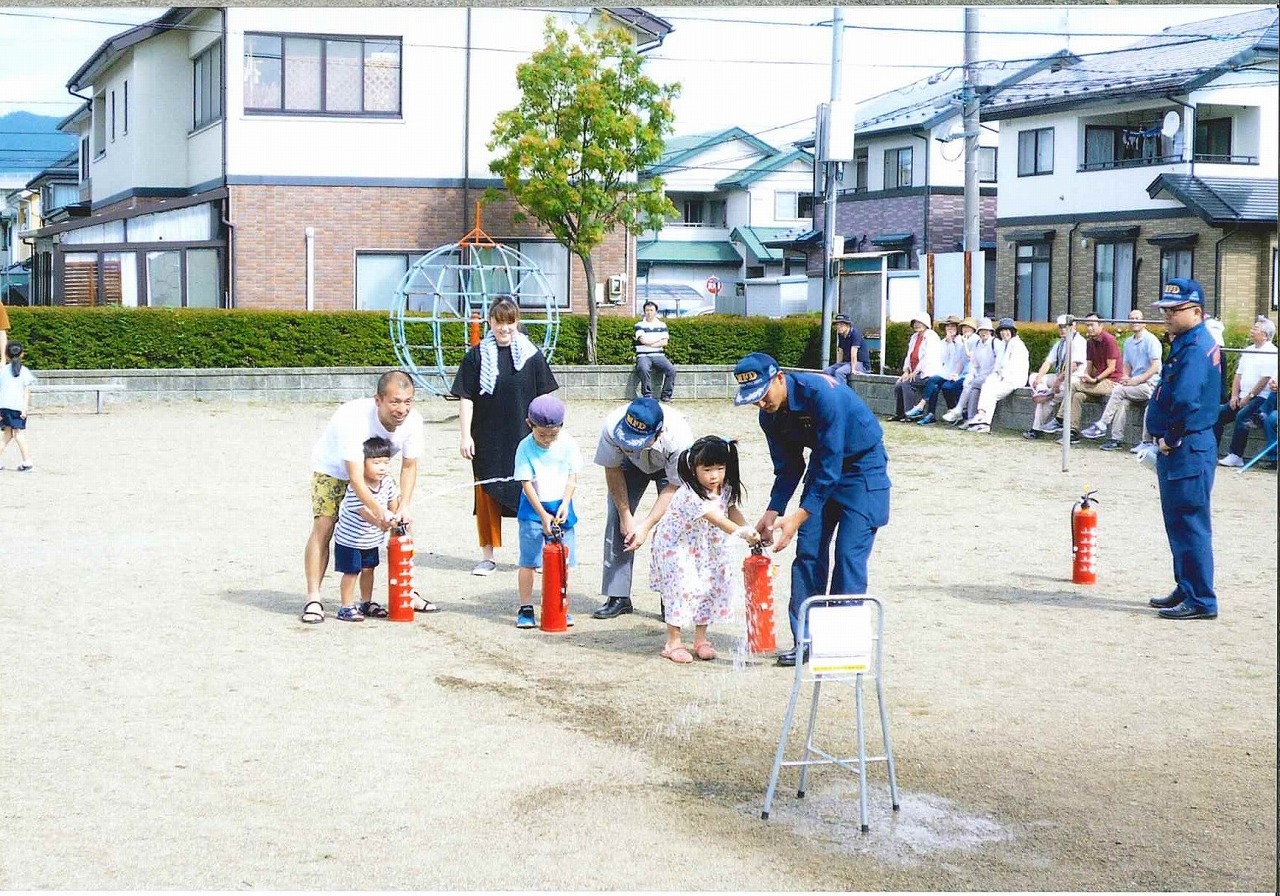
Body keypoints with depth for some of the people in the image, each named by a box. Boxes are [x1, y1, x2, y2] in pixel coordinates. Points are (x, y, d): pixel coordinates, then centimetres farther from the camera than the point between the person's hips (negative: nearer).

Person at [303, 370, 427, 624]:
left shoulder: (413, 420, -25)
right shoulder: (353, 419, -41)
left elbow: (409, 466, -11)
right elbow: (355, 477, -44)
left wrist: (404, 507, -23)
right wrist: (379, 512, -54)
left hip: (374, 474, 5)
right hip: (332, 468, -5)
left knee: (402, 525, -3)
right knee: (323, 526, -18)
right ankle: (313, 600, -13)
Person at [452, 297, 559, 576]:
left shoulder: (532, 356, 2)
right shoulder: (477, 356, 0)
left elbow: (542, 399, 7)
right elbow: (466, 399, 1)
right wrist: (465, 436, -4)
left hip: (523, 438, 0)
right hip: (487, 441, 0)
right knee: (487, 495, 5)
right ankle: (488, 556, 16)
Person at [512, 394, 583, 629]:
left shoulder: (568, 444, -6)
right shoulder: (525, 448, -12)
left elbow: (572, 478, -1)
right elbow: (526, 484, -13)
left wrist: (564, 505, -13)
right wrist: (543, 515, -17)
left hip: (561, 507, 2)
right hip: (533, 508, -2)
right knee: (529, 560, -3)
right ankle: (526, 608, 5)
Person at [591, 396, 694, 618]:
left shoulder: (679, 438, -42)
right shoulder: (612, 426, -37)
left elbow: (674, 487, -28)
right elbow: (613, 470, -19)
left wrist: (646, 525, -30)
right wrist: (626, 516, -17)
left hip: (670, 467, -2)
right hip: (631, 464, 2)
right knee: (616, 519, -7)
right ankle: (618, 597, -1)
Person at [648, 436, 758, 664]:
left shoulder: (725, 489, -8)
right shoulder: (690, 494, -33)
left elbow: (731, 509, 6)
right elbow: (716, 519, -39)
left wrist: (747, 529, -13)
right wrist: (741, 533, -48)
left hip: (705, 548, 7)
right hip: (677, 547, -7)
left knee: (707, 588, 6)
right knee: (681, 588, -12)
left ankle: (700, 639, 19)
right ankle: (673, 642, 0)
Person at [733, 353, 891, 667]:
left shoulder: (820, 393, -32)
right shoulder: (770, 416, -9)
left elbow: (830, 466, -32)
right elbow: (788, 469, 3)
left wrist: (799, 516, -34)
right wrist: (772, 512, -11)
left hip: (862, 466, -7)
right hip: (823, 468, 7)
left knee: (849, 555, -13)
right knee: (808, 551, 0)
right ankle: (806, 639, 6)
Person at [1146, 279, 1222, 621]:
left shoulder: (1195, 348, -17)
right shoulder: (1187, 343, 15)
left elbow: (1186, 401, -27)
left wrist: (1171, 439, -14)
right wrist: (1163, 438, 11)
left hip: (1188, 451, -11)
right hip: (1177, 450, 11)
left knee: (1190, 525, -7)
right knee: (1179, 524, 17)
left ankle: (1201, 601, -3)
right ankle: (1187, 590, 27)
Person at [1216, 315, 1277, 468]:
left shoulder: (1271, 352, -8)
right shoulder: (1248, 351, 17)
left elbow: (1265, 379, -15)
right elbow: (1238, 374, 17)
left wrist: (1249, 397, -15)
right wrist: (1234, 395, 3)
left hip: (1260, 397, -8)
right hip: (1243, 397, 8)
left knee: (1242, 416, -30)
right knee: (1219, 414, -4)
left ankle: (1236, 456, -29)